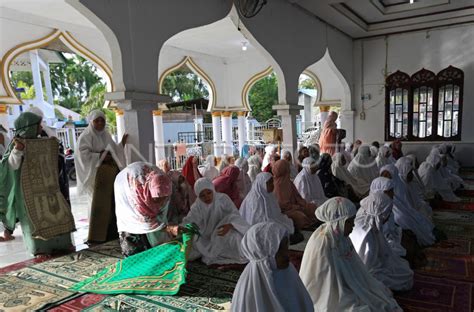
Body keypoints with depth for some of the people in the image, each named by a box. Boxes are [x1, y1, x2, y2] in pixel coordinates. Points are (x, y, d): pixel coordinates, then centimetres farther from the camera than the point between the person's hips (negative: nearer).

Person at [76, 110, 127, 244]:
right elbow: (83, 155, -15)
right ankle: (96, 236, 0)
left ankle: (111, 233, 18)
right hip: (98, 174, -7)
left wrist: (122, 144, 9)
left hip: (112, 172, 7)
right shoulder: (85, 137, -4)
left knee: (113, 203, 8)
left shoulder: (106, 135, 18)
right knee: (99, 204, -8)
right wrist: (100, 157, -21)